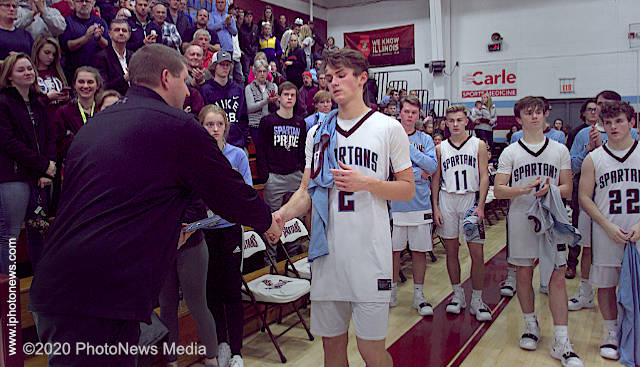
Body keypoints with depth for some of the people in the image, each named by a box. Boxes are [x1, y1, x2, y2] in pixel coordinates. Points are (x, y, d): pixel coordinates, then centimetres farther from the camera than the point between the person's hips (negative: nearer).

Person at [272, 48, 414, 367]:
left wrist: (366, 182, -13)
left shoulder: (389, 128, 1)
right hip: (327, 251, 4)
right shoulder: (317, 133, 12)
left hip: (370, 253, -3)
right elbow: (306, 190, 12)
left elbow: (407, 190, 3)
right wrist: (282, 214, -7)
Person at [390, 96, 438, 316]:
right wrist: (417, 173, -8)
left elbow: (432, 166, -4)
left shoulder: (425, 140, 10)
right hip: (394, 202, -1)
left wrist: (410, 148, -9)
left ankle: (418, 294, 18)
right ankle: (392, 291, 20)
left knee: (419, 250, 6)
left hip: (420, 204, 2)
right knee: (393, 249, 6)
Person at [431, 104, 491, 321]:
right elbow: (435, 179, 9)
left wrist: (480, 206, -10)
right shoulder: (440, 148, 9)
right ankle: (458, 295, 21)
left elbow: (484, 177, 1)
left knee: (477, 253, -3)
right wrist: (435, 208, 1)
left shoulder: (478, 145, 5)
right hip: (447, 200, 2)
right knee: (451, 250, 7)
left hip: (471, 200, -1)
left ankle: (477, 300, 9)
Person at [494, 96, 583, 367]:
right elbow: (498, 191, -1)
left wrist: (549, 190, -15)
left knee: (557, 276, -4)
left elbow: (567, 189, 7)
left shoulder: (560, 150, 9)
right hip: (521, 220, 0)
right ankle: (531, 325, 27)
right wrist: (525, 189, -18)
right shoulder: (510, 153, 5)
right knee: (524, 275, 7)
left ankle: (561, 342, 1)